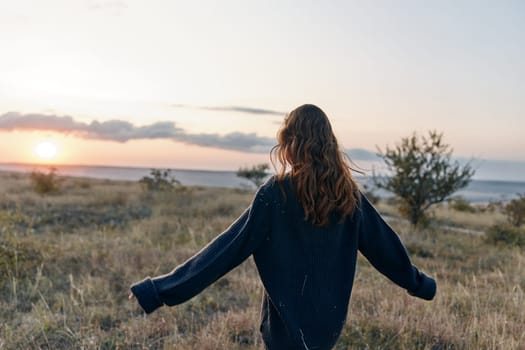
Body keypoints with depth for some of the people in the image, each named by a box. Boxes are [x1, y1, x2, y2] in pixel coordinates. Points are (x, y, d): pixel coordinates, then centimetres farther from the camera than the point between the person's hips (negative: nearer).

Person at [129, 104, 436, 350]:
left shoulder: (277, 193, -17)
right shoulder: (348, 193, -3)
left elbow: (230, 248, -19)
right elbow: (383, 244, 7)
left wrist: (162, 289, -15)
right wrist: (418, 283, 25)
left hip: (289, 322, -4)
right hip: (329, 320, 5)